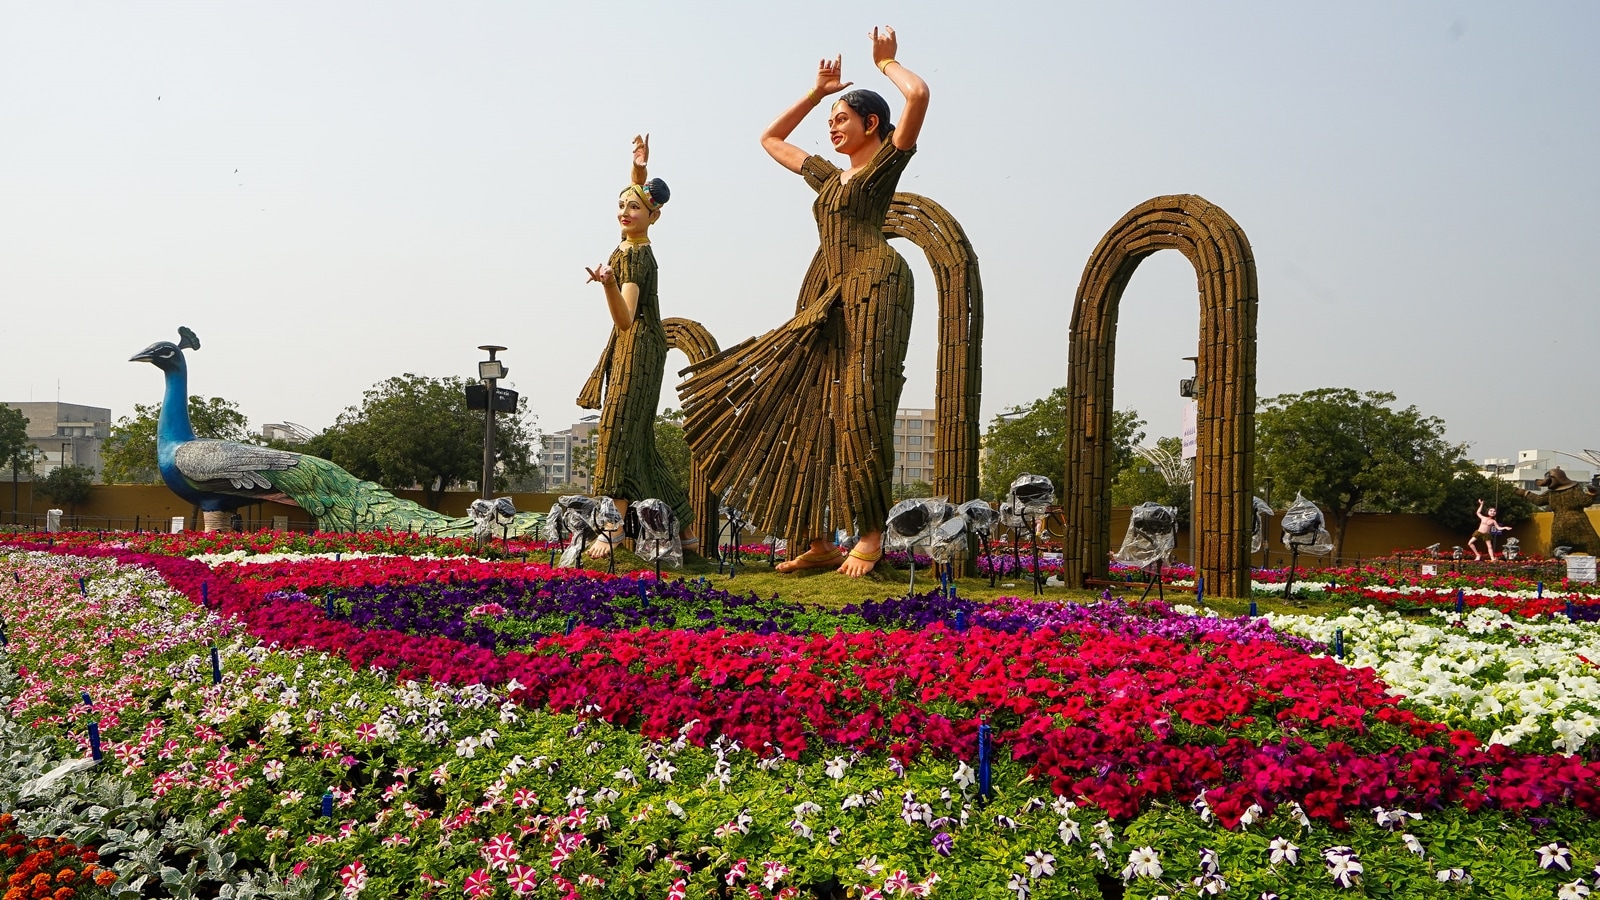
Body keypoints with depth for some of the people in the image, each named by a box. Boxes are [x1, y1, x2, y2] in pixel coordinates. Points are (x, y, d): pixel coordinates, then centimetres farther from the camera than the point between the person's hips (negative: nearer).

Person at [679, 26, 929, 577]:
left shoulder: (885, 163, 6)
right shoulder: (829, 176, 26)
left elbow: (918, 94, -9)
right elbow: (771, 139, 38)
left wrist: (886, 61, 9)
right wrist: (817, 92, 34)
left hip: (877, 284, -8)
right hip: (835, 302, 8)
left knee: (859, 408, -15)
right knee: (805, 409, 1)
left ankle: (870, 538, -10)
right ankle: (818, 544, 4)